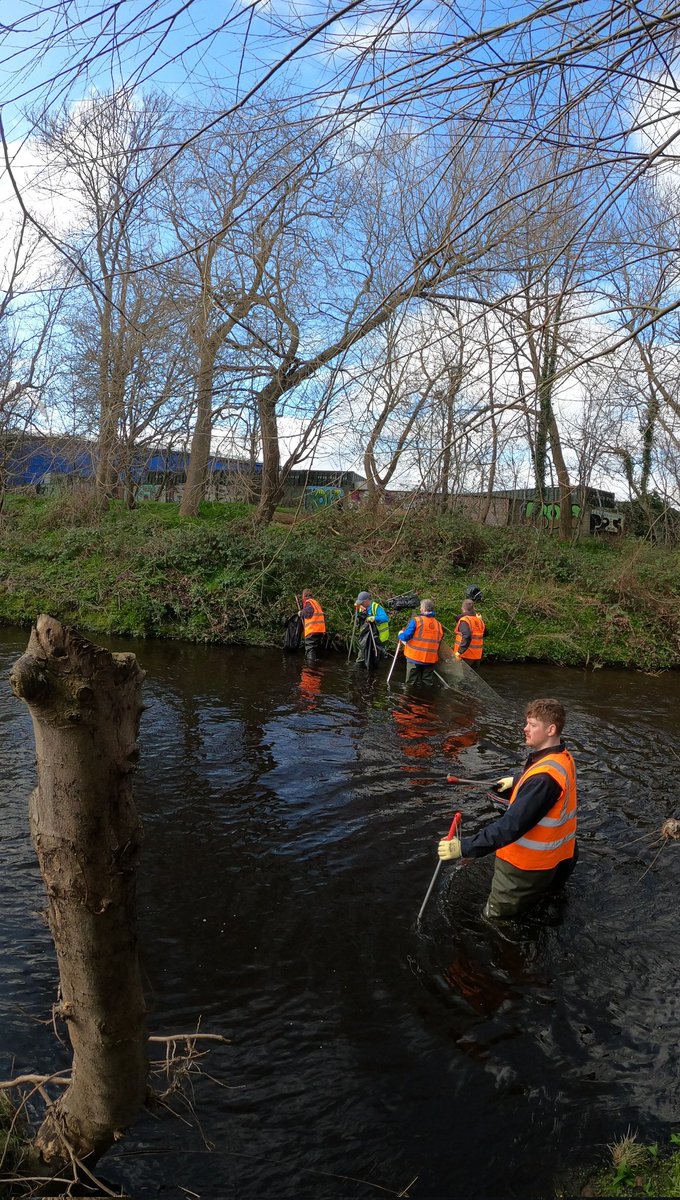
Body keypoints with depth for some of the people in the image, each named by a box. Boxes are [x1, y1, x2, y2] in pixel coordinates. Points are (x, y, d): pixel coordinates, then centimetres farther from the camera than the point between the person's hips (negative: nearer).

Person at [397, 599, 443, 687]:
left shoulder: (416, 621, -11)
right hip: (431, 659, 4)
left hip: (415, 657, -4)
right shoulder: (438, 624, 4)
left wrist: (400, 634, 9)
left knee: (412, 684, 7)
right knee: (428, 684, 12)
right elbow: (439, 640, 10)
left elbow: (405, 637, -14)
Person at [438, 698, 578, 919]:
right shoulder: (563, 757, -2)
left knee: (495, 918, 9)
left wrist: (464, 847, -34)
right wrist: (517, 780, 38)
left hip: (525, 866, -9)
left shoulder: (544, 777, -32)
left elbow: (512, 826, -34)